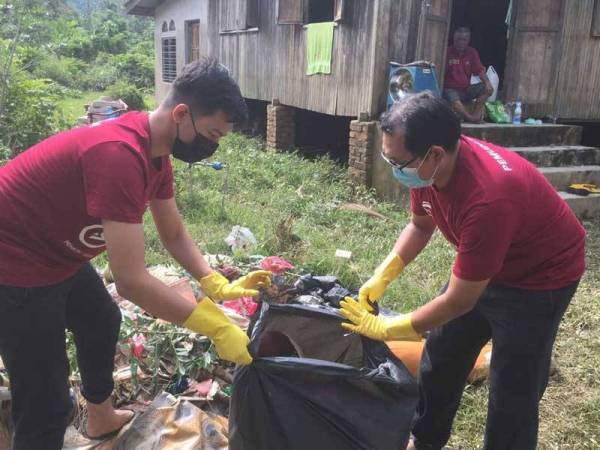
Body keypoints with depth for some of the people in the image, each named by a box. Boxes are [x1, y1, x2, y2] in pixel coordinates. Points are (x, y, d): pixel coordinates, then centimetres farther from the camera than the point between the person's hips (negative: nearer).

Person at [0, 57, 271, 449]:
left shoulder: (155, 149, -2)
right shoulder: (119, 153, -34)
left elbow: (174, 234, 6)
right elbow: (131, 280, -35)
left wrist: (219, 286, -6)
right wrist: (216, 327, -28)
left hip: (57, 252, 10)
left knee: (103, 322, 27)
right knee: (46, 404, -5)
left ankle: (102, 419, 51)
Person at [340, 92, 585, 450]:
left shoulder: (488, 198, -41)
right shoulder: (428, 165, -17)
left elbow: (459, 301, -31)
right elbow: (420, 226, 3)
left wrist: (384, 328, -21)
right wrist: (380, 278, -8)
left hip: (540, 276, -8)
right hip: (482, 266, 8)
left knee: (513, 388, -3)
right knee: (441, 355, 15)